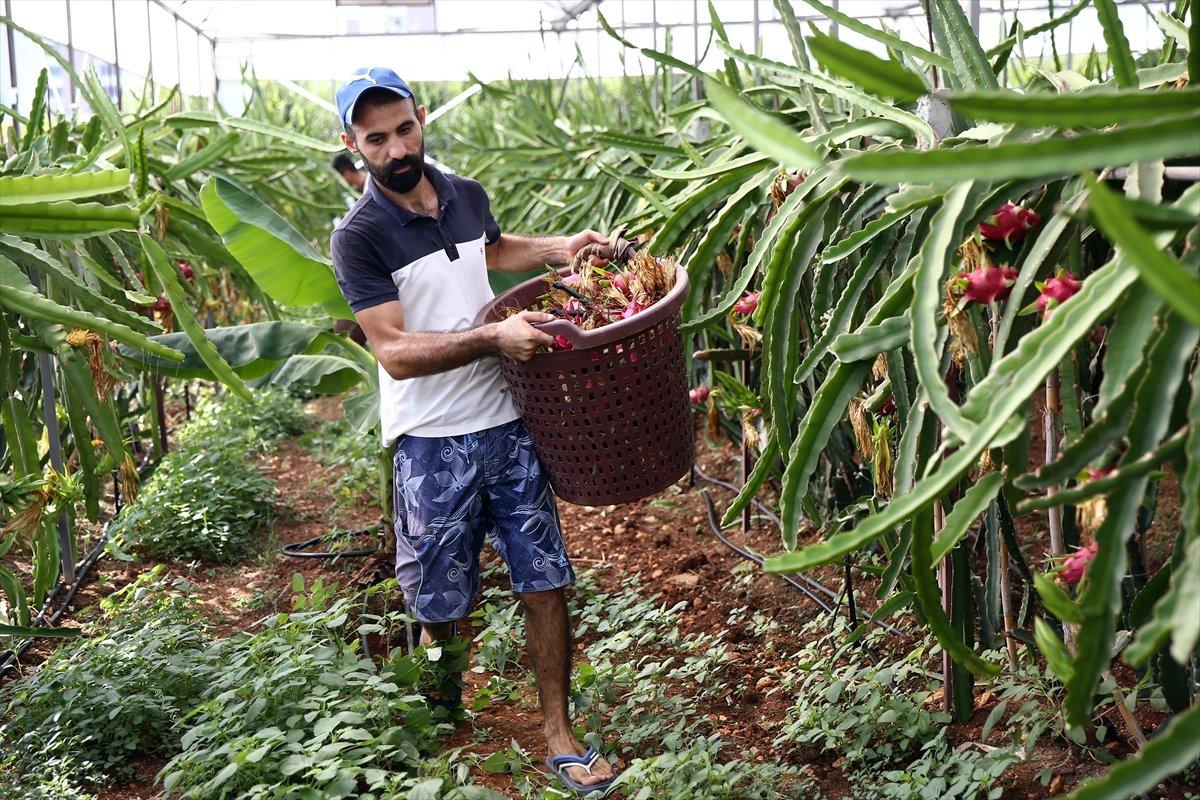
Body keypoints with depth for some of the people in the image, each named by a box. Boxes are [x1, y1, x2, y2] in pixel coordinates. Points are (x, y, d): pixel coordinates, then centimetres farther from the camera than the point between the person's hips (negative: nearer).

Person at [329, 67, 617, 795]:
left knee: (545, 584, 4)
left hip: (508, 425, 4)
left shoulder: (467, 195, 5)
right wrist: (494, 338, -29)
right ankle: (440, 727, 38)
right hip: (433, 442, -4)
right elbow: (396, 353, -19)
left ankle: (560, 736, 17)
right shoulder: (360, 236, -12)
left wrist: (557, 248, 14)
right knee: (441, 607, 9)